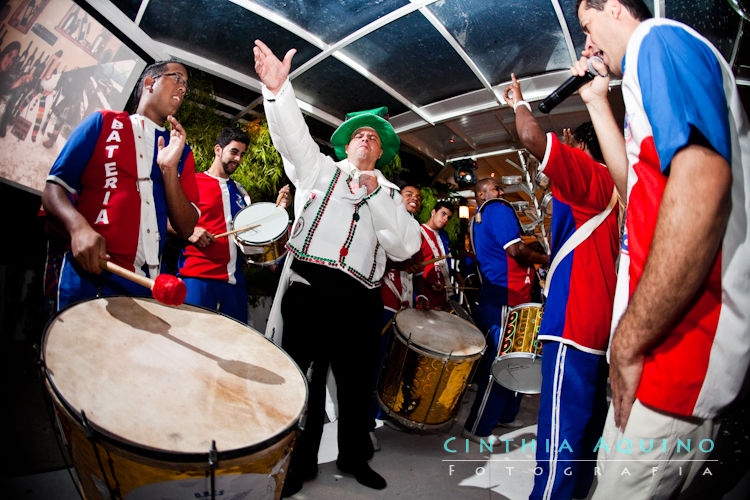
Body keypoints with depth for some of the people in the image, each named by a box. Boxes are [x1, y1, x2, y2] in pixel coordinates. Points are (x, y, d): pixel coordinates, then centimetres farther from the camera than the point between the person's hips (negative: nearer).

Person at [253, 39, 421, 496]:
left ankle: (354, 457, 35)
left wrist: (374, 191, -9)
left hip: (360, 300, 2)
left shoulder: (389, 195, 14)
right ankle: (299, 463, 25)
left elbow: (406, 246, -2)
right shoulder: (320, 169, 14)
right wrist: (279, 89, -19)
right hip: (309, 290, -1)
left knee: (357, 384, 12)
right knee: (304, 379, 5)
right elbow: (293, 136, -3)